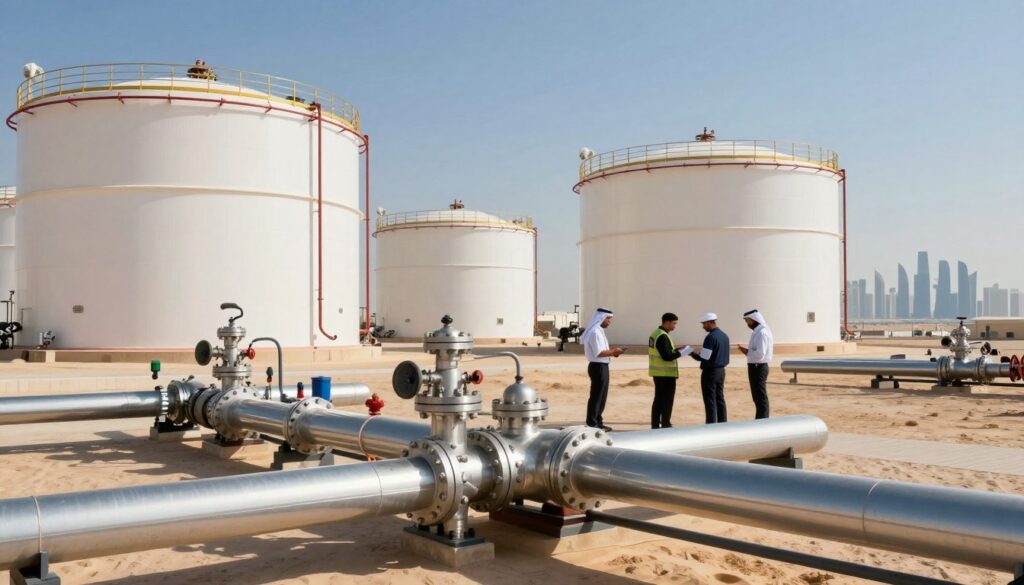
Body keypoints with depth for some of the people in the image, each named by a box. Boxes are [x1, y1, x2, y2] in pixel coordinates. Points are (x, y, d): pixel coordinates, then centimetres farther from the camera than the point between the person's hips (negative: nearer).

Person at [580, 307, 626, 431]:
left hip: (600, 367, 11)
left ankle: (597, 422, 24)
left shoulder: (598, 331, 15)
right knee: (596, 396, -4)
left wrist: (612, 351, 7)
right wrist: (613, 352, -12)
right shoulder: (595, 332, -17)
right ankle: (592, 424, 1)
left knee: (601, 396, 16)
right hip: (599, 367, -11)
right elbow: (599, 353, -22)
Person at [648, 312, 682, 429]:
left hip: (658, 372, 10)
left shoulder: (655, 333, 11)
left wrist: (675, 350, 8)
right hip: (666, 373, -9)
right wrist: (680, 352, -13)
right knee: (667, 400, -1)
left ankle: (655, 425, 18)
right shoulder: (663, 336, -19)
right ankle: (665, 426, 2)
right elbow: (667, 356, -24)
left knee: (658, 399, 14)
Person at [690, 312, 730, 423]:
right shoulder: (724, 335, 8)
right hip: (721, 371, 9)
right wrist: (700, 353, 16)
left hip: (710, 372, -8)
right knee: (720, 399, 14)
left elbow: (704, 358, -21)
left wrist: (693, 354, -4)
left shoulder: (710, 337, -19)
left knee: (710, 402, -2)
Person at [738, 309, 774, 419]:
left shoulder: (762, 332, -18)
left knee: (760, 398, -5)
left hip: (758, 368, -10)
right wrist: (748, 351, 3)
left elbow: (760, 353, -25)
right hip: (757, 367, 10)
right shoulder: (758, 331, 14)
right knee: (758, 397, 17)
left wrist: (747, 352, -11)